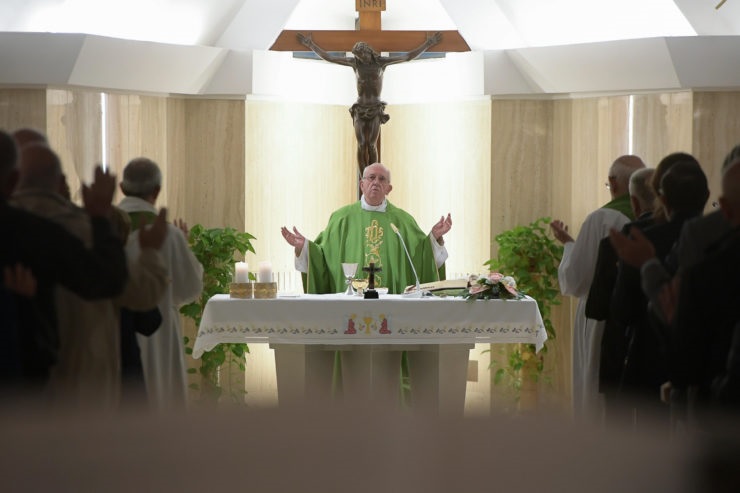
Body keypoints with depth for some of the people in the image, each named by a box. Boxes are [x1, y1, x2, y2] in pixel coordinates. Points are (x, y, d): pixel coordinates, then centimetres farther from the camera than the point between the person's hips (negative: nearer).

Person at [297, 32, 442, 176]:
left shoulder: (381, 61, -3)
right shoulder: (355, 62, 0)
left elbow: (408, 56, -3)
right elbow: (327, 57, 4)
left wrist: (428, 44, -5)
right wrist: (310, 44, 5)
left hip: (375, 110, -1)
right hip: (360, 109, 1)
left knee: (371, 145, -8)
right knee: (361, 145, -7)